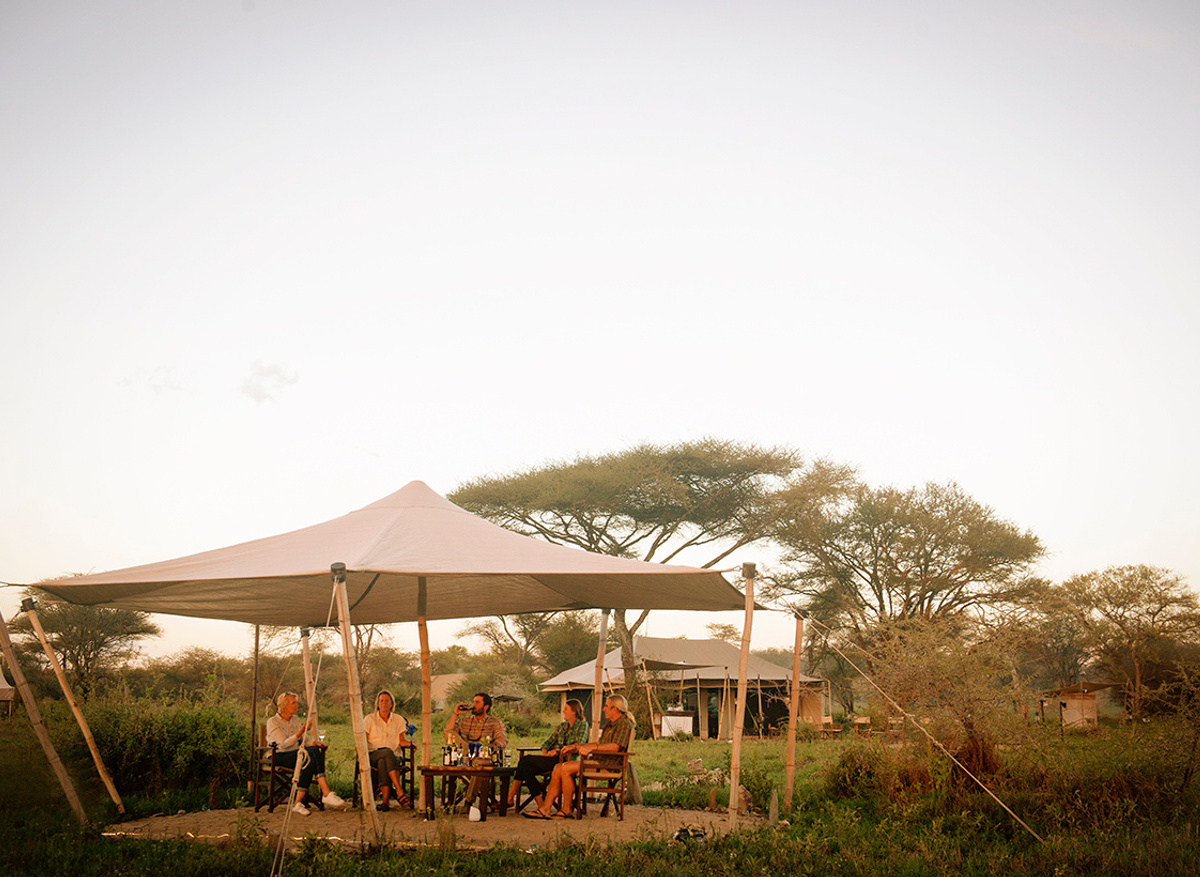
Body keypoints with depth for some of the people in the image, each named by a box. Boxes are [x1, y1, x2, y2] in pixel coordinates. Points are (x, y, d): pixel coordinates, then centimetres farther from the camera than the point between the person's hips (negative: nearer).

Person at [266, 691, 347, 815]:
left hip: (296, 753, 7)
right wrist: (301, 731, -25)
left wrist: (314, 743, -6)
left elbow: (304, 740, 16)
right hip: (278, 756, -7)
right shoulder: (272, 722, -6)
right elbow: (284, 744, -16)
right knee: (309, 759, -33)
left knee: (315, 751, -27)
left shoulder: (296, 720, 16)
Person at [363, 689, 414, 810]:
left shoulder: (398, 719, 17)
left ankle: (385, 800, -49)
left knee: (383, 763, -38)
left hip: (393, 755, 1)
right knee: (387, 752, -39)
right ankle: (399, 791, -48)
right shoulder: (370, 719, 13)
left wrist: (409, 743, -12)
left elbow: (401, 741, 10)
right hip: (373, 755, -1)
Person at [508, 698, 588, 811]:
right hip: (553, 759, 7)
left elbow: (579, 745, -10)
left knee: (525, 760, -20)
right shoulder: (562, 725, 24)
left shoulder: (582, 724, 3)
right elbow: (549, 741, 21)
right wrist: (544, 751, -1)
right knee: (527, 770, -20)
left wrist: (558, 750, -15)